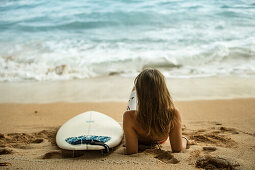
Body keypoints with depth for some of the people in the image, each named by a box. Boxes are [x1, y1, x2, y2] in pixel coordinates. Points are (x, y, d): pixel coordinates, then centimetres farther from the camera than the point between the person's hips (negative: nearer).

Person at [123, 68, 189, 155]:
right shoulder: (174, 114, -41)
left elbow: (131, 152, -37)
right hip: (160, 141, 1)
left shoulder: (129, 117, -46)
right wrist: (184, 140, -7)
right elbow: (177, 149, -30)